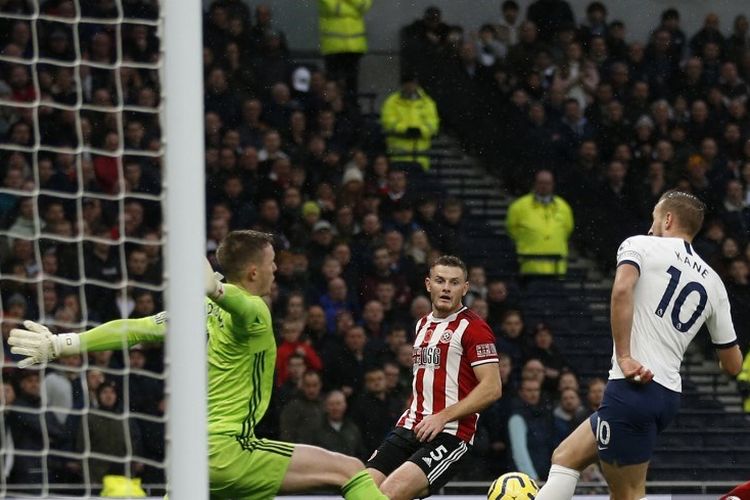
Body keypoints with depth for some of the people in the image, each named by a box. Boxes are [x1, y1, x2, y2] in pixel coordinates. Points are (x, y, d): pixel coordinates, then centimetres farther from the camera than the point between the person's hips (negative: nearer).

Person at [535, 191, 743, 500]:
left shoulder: (640, 246, 2)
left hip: (634, 386, -7)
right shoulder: (713, 283, 17)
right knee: (565, 458, 16)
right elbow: (733, 365, 18)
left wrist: (624, 356, -18)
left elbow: (622, 289, -21)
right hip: (669, 395, 7)